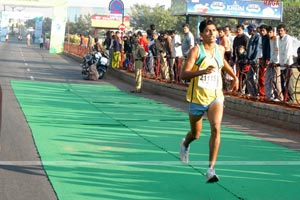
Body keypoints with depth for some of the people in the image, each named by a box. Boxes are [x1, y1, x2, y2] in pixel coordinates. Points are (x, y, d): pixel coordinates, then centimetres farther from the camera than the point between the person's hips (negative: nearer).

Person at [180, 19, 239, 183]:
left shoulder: (220, 49, 4)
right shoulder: (196, 50, -12)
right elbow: (184, 74, -22)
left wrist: (235, 77, 29)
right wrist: (203, 71, -35)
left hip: (215, 97, 2)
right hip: (197, 98, -2)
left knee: (216, 128, -21)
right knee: (195, 134, 15)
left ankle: (211, 169, -19)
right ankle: (185, 144, 53)